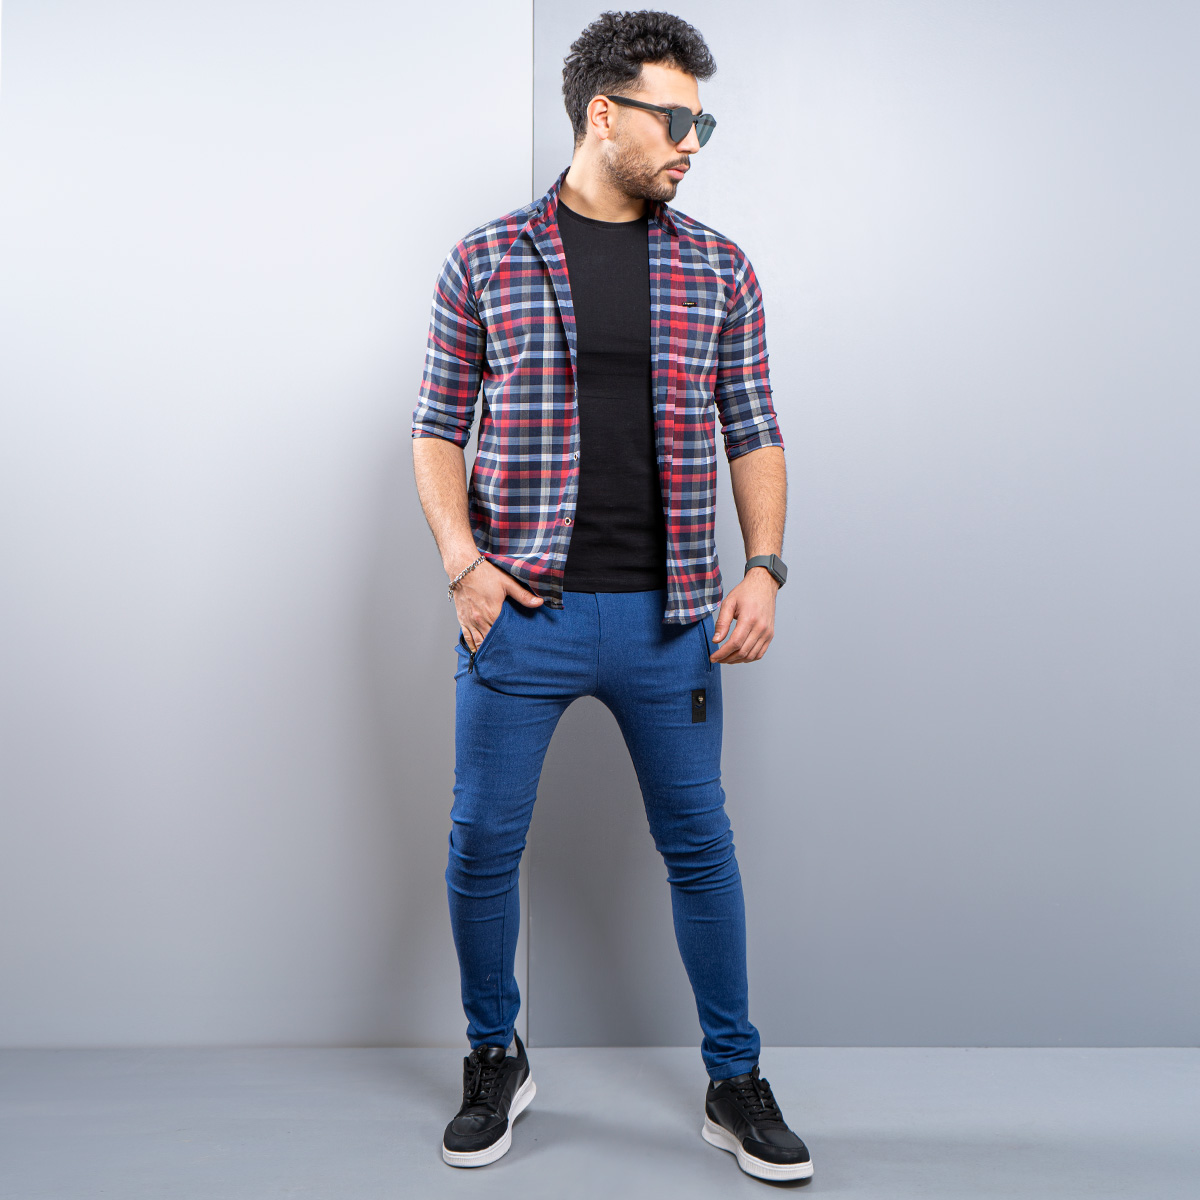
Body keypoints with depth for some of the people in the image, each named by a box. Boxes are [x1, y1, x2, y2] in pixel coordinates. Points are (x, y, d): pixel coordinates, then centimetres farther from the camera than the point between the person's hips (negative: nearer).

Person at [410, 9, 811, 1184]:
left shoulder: (719, 270, 8)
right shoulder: (486, 260, 3)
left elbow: (753, 433, 9)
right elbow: (438, 428, 5)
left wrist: (763, 570, -4)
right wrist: (462, 563, -8)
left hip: (670, 616, 1)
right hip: (521, 612, -1)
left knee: (699, 844, 9)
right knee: (481, 843, 7)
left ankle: (736, 1083, 28)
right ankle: (496, 1061, 32)